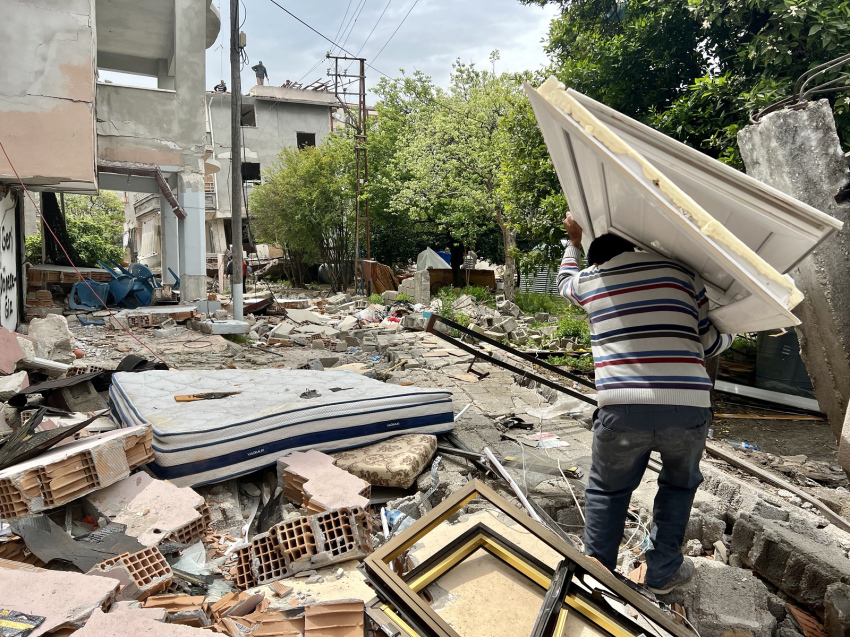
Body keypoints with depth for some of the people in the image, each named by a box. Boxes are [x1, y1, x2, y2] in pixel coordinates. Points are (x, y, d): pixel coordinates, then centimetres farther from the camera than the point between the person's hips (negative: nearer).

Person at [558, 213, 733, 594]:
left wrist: (574, 241, 54)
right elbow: (711, 344, 12)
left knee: (607, 490, 23)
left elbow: (565, 281, 38)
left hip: (621, 410, 0)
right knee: (679, 484, 28)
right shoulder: (681, 273, 10)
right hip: (687, 408, 1)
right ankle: (663, 573, 34)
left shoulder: (589, 281, 13)